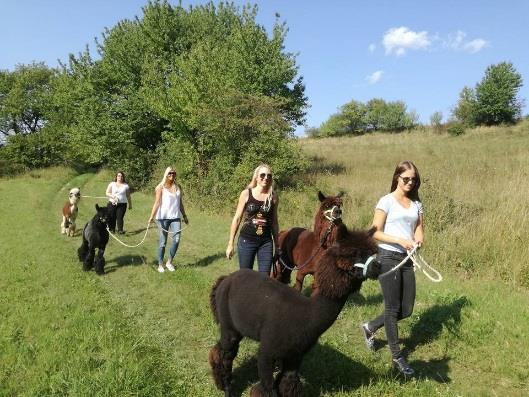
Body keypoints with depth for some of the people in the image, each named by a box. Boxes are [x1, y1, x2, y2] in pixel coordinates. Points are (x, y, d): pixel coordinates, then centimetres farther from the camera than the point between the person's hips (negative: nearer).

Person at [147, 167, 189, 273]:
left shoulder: (178, 187, 10)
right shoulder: (161, 187, -3)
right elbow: (157, 203, -10)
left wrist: (184, 216, 20)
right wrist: (151, 217, -19)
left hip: (175, 217, 4)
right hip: (163, 218, -4)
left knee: (176, 240, -5)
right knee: (163, 242, 3)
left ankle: (169, 262, 14)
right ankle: (160, 264, 17)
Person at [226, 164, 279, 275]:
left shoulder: (273, 196, 1)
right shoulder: (246, 194, -5)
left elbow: (274, 222, 9)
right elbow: (237, 218, -1)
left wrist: (277, 246, 11)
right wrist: (230, 244, -2)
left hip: (266, 242, 2)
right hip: (246, 241, -2)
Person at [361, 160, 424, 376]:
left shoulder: (416, 204, 11)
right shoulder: (387, 201, -6)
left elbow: (419, 229, 10)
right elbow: (375, 233, -10)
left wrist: (419, 238, -13)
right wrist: (401, 241, -21)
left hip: (407, 259, 6)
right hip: (388, 257, -6)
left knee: (406, 310, 10)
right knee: (393, 308, 2)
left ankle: (370, 327, 32)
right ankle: (397, 356, 16)